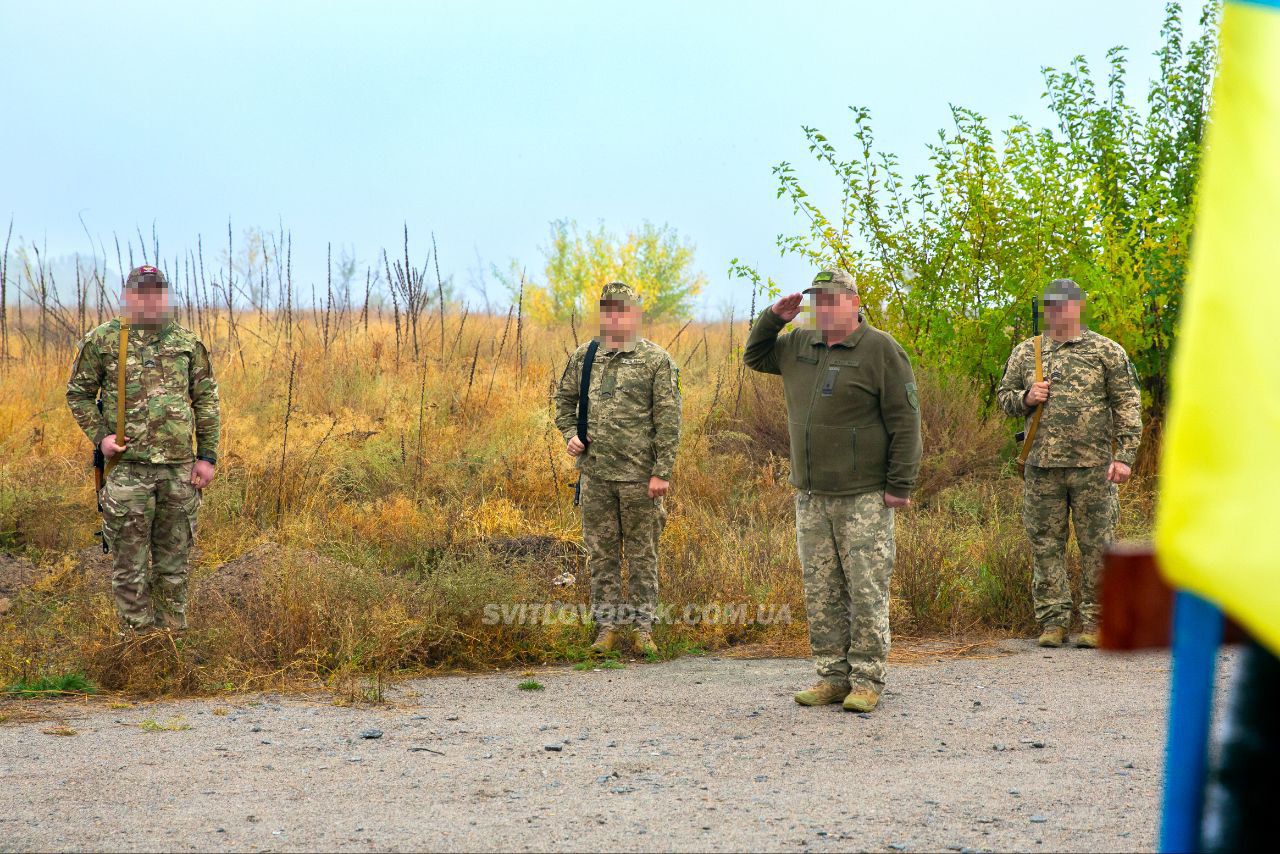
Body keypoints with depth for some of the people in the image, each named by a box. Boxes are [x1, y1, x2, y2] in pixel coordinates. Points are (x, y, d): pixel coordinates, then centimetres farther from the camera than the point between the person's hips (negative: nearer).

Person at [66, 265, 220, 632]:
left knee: (173, 563, 10)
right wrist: (99, 436, -5)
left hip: (180, 469, 2)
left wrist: (207, 456, 5)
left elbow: (207, 400, 12)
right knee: (130, 565, 1)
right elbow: (79, 392, 9)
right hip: (128, 468, -2)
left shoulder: (188, 342, 10)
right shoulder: (102, 339, 4)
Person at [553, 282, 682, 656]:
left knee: (641, 553, 4)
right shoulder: (584, 356, 8)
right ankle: (609, 625, 15)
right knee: (601, 552, 7)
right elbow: (565, 399, 22)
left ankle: (643, 627, 12)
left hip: (638, 474, -4)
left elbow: (668, 420, -7)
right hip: (595, 471, 4)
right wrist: (569, 433, 3)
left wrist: (662, 472, -12)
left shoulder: (656, 360, -4)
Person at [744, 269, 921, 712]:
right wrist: (773, 317, 9)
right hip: (811, 497, 7)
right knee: (821, 592, 8)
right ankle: (833, 676, 15)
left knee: (867, 592, -4)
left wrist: (900, 485, -14)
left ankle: (867, 680, 1)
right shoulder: (799, 345, 12)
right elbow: (755, 356, 29)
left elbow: (905, 422, -10)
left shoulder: (881, 351, -7)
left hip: (864, 497, -6)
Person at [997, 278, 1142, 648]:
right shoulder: (1025, 353, 13)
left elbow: (1127, 405, 2)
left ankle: (1095, 621, 7)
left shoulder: (1106, 351, 4)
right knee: (1046, 546, 4)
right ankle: (1053, 620, 11)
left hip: (1093, 466, -3)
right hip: (1042, 467, 3)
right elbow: (1004, 396, 19)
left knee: (1096, 546, 1)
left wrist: (1125, 455, -7)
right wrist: (1026, 398, -4)